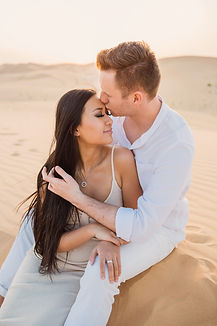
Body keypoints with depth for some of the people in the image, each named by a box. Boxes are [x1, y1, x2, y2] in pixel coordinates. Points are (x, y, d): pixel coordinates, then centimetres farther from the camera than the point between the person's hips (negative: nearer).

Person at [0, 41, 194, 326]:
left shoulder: (177, 144, -35)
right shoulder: (118, 116, -13)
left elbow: (142, 225, -34)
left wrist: (76, 197, -32)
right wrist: (107, 238, -15)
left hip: (158, 227, -6)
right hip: (120, 213, 7)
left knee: (98, 276, -35)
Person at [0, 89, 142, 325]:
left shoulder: (121, 160, -20)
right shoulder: (53, 174, -16)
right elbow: (50, 242, -12)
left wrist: (110, 243, -22)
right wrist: (92, 230, -27)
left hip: (88, 271, 0)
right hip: (45, 266, 1)